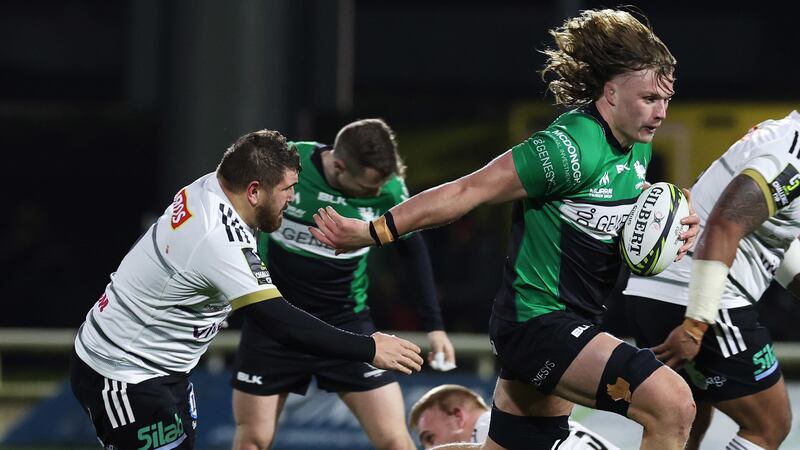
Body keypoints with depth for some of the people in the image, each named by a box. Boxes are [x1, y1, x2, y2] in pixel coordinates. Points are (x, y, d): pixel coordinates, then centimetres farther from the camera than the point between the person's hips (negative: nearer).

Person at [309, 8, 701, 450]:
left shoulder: (636, 149, 8)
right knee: (674, 404, -24)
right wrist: (373, 232, -14)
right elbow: (470, 190, -17)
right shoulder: (570, 147, -20)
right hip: (538, 319, -10)